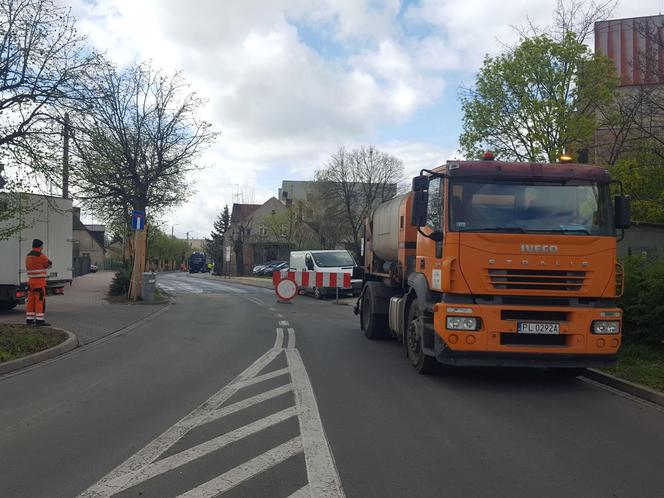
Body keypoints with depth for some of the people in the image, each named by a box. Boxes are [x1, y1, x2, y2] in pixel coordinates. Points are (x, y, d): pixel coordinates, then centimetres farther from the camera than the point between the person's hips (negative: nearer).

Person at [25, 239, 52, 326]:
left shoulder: (28, 256, 13)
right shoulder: (40, 255, -13)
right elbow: (49, 264, -1)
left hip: (30, 281, 8)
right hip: (39, 282, -8)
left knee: (31, 300, 10)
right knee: (40, 300, -7)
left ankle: (29, 319, 13)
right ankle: (39, 320, -9)